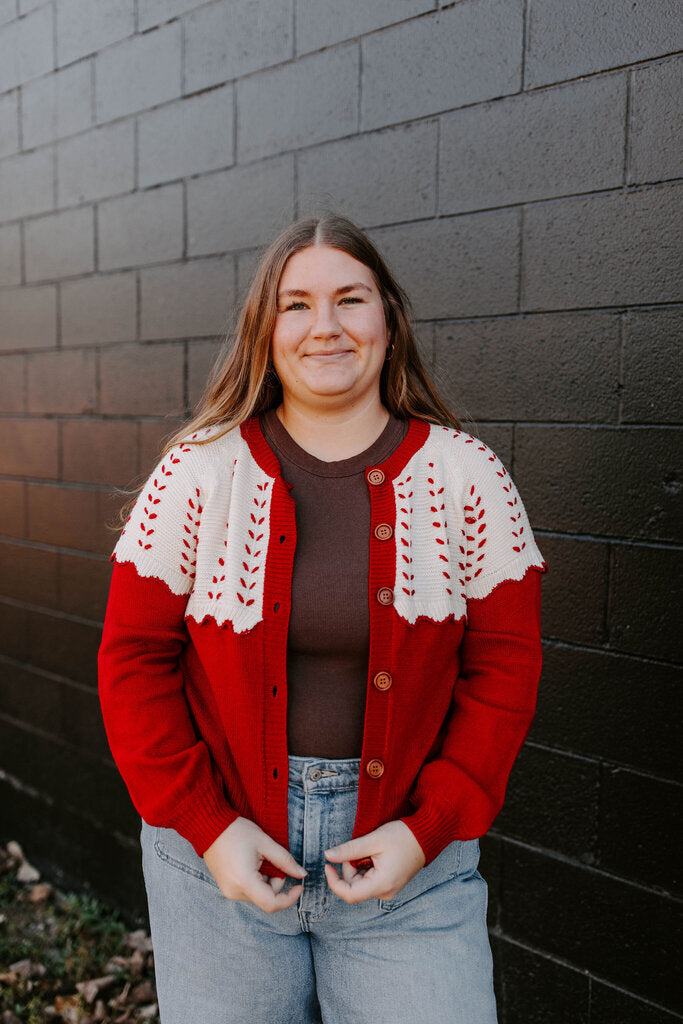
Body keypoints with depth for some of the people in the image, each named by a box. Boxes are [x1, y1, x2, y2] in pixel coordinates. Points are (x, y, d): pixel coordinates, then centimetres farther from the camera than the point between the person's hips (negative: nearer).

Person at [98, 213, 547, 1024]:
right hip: (218, 836, 1)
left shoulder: (465, 475, -3)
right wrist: (206, 826, -9)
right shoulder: (197, 471, -4)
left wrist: (426, 829, -10)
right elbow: (135, 660, -2)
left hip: (408, 846, 0)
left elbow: (504, 667, -2)